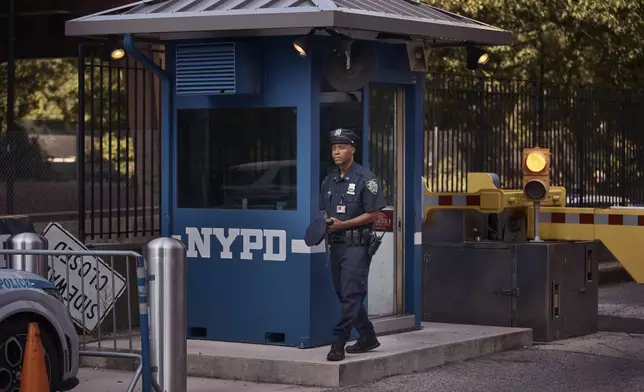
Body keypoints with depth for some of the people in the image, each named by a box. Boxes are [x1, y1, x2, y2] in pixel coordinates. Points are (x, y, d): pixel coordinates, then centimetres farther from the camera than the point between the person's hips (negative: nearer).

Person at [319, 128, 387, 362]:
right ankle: (367, 337, 24)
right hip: (336, 244, 8)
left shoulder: (365, 178, -7)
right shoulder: (329, 180, 14)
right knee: (344, 295, 12)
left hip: (356, 244, -8)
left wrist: (342, 225, -16)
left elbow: (373, 214, -10)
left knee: (351, 295, -11)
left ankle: (339, 342, -14)